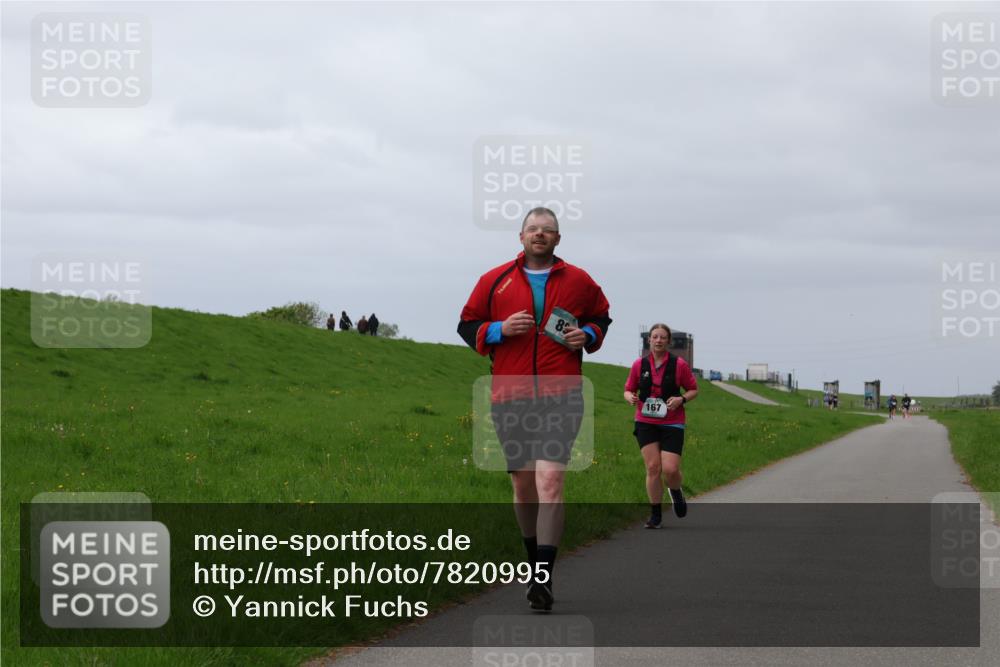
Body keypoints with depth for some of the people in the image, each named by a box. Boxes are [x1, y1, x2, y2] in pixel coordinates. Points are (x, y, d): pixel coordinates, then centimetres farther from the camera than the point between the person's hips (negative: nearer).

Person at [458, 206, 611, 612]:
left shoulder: (578, 281, 9)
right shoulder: (494, 281, 8)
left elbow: (601, 316, 23)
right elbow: (467, 325, 12)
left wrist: (588, 335, 1)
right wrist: (499, 330, -7)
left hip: (562, 396, -2)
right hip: (510, 396, 2)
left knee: (550, 479, -16)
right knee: (523, 483, 9)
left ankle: (544, 579, -18)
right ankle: (535, 564, 27)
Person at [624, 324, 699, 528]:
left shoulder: (679, 364, -2)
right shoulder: (639, 365, 3)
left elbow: (693, 389, 7)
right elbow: (628, 390, 12)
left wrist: (681, 399, -14)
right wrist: (630, 398, -11)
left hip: (672, 424, -1)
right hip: (645, 423, 2)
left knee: (670, 469, -11)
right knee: (653, 467, -5)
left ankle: (676, 492, 25)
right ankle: (655, 514, 5)